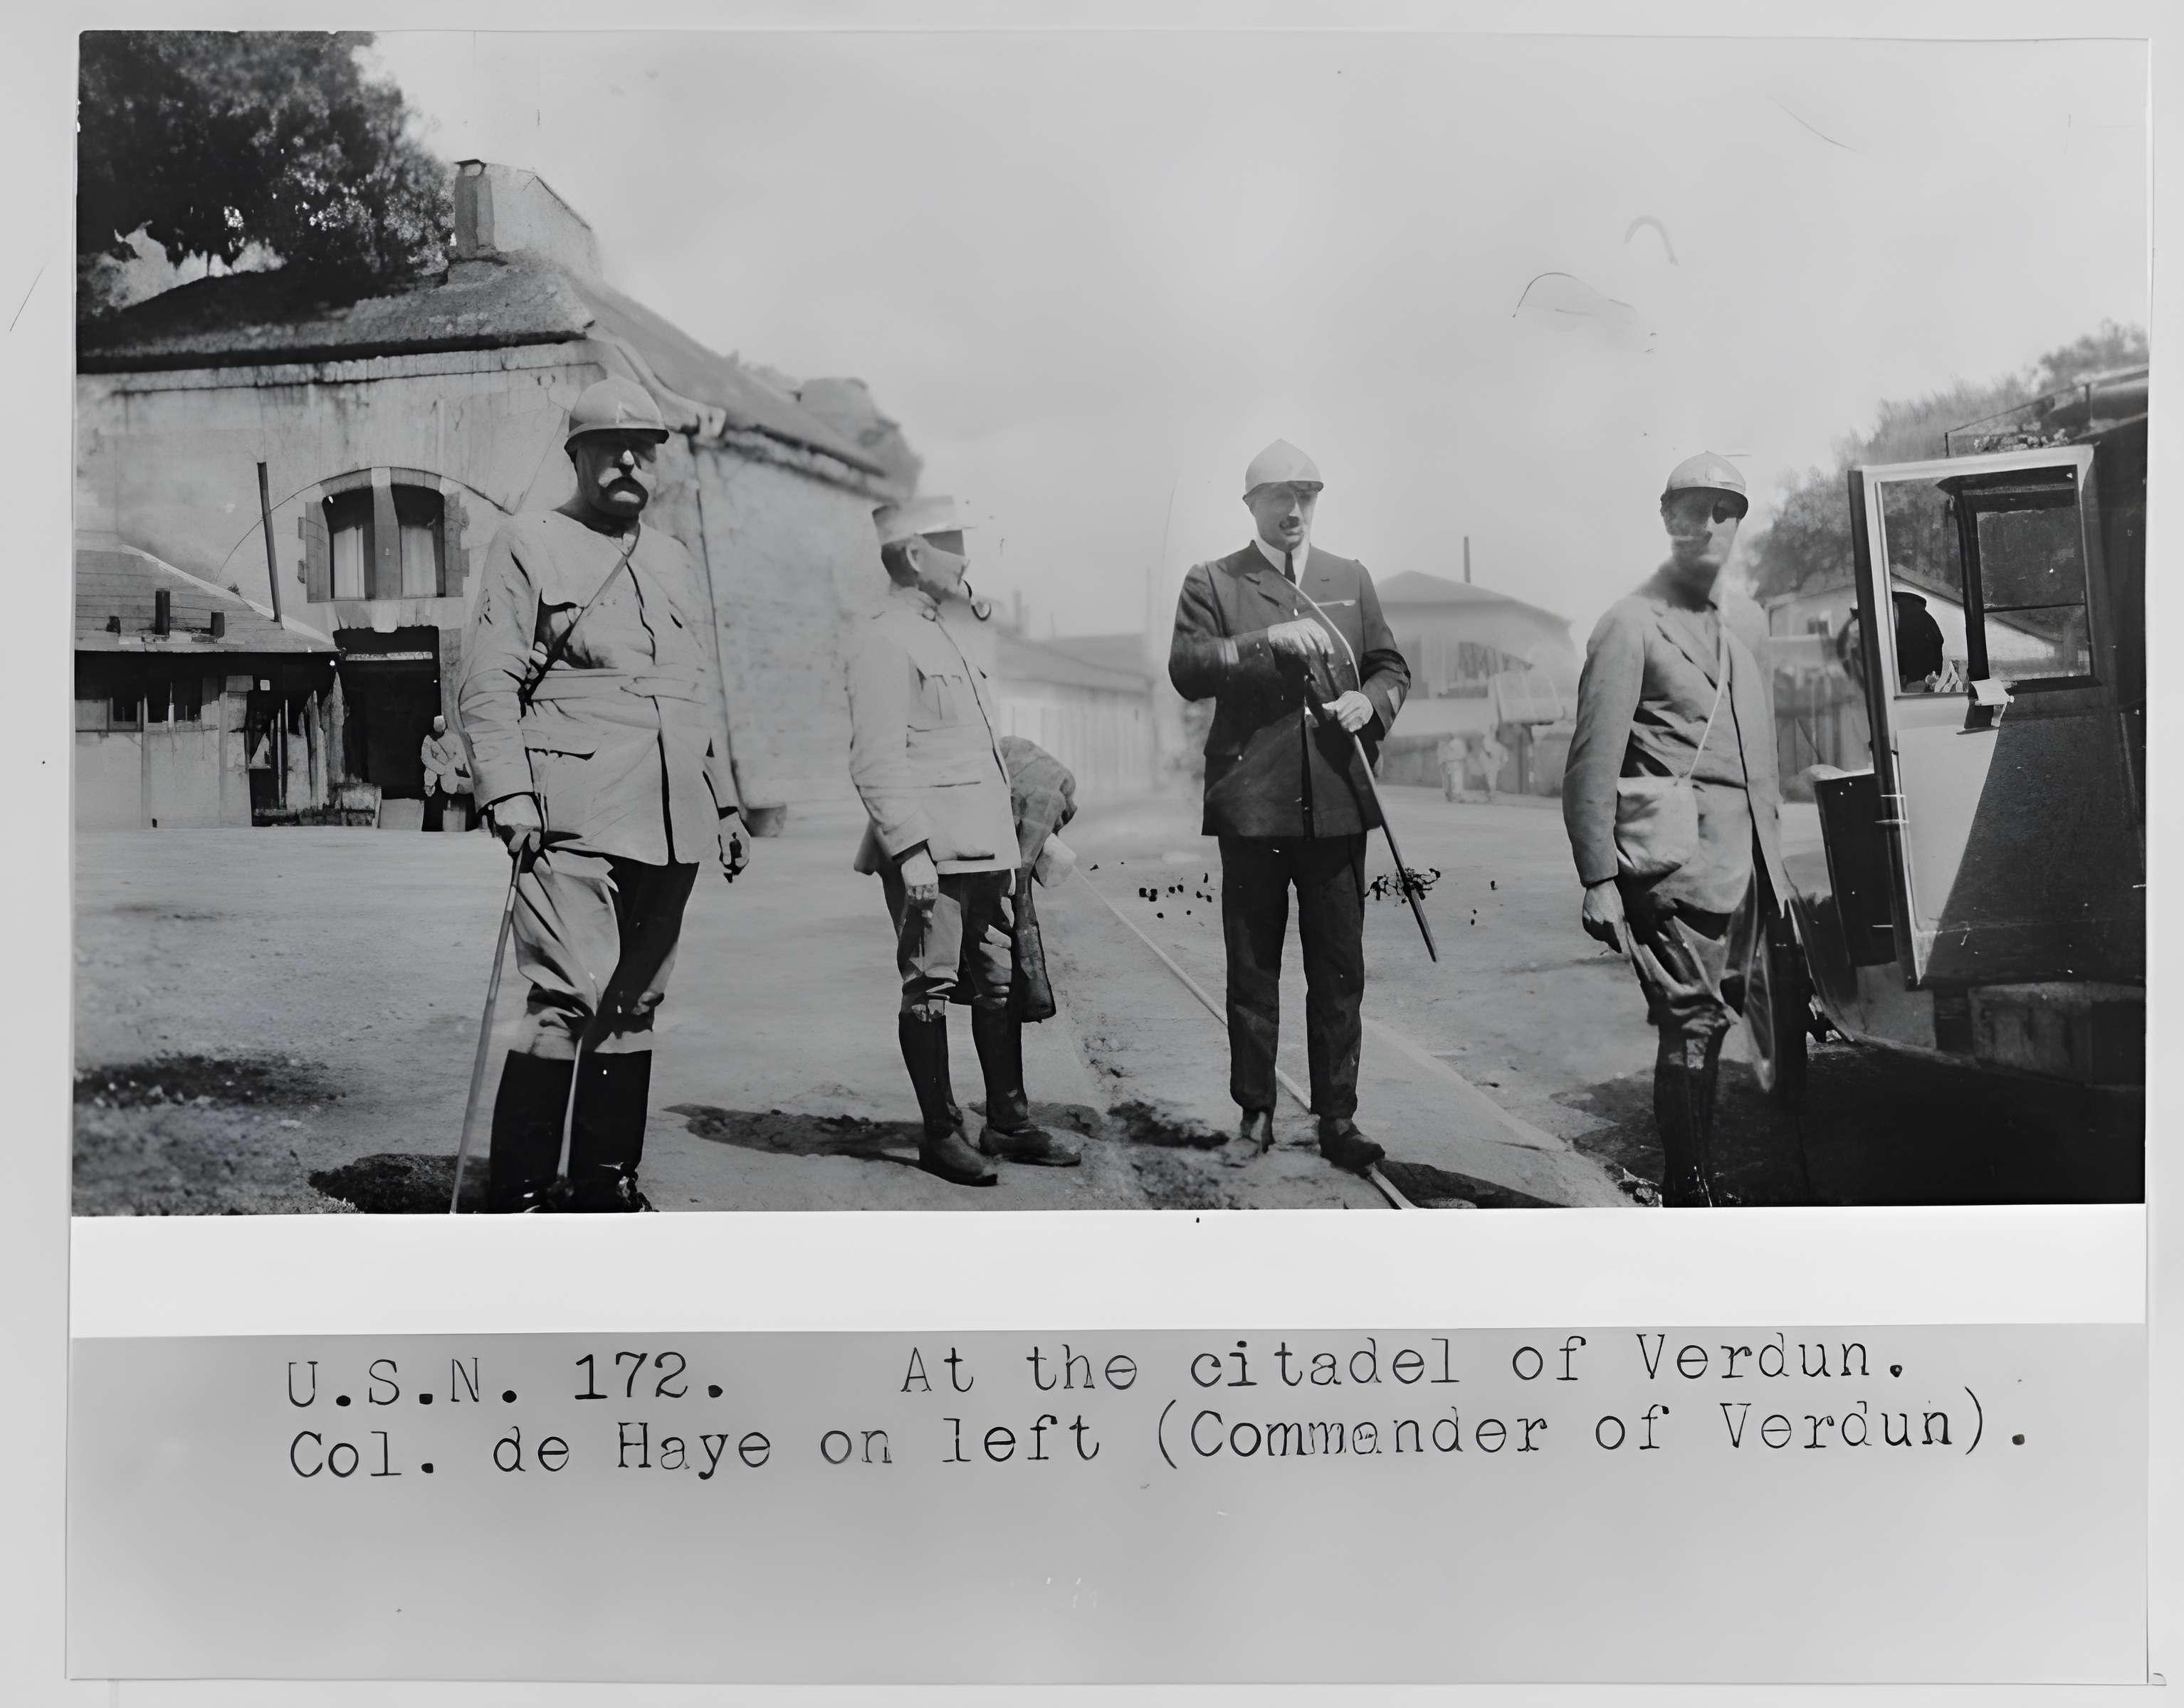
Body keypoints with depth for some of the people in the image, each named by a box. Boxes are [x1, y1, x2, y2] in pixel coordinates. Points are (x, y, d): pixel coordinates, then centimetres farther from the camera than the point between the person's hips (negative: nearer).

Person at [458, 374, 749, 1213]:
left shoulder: (677, 564, 21)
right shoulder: (528, 545, 3)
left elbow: (707, 697, 26)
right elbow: (487, 687, -4)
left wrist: (727, 803, 21)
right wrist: (510, 796, -14)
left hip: (671, 828, 6)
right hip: (574, 822, -6)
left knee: (634, 1004, 9)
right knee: (569, 998, -13)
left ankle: (606, 1183, 18)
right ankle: (518, 1194, -6)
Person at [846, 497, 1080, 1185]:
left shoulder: (942, 637, 21)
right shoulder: (883, 639, -10)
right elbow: (876, 761, -17)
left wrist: (1014, 835, 22)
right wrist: (910, 849, -23)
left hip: (985, 848, 10)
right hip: (931, 854, -9)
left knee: (1002, 985, 11)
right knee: (930, 988, -1)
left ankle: (1009, 1124, 20)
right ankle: (941, 1134, 6)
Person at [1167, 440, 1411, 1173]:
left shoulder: (1350, 580, 16)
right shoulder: (1213, 582, 6)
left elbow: (1391, 666, 18)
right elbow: (1186, 670, -8)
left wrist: (1372, 702, -4)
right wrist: (1269, 640, -19)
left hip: (1338, 803, 2)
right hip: (1252, 802, -2)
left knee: (1339, 970, 3)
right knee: (1253, 969, 5)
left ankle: (1338, 1119, 11)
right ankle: (1255, 1112, 16)